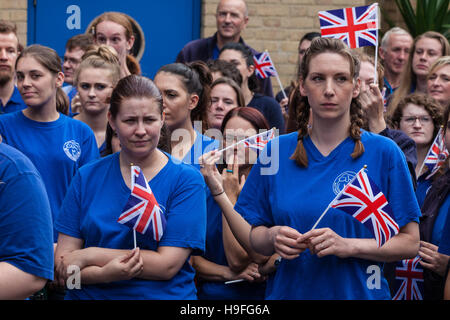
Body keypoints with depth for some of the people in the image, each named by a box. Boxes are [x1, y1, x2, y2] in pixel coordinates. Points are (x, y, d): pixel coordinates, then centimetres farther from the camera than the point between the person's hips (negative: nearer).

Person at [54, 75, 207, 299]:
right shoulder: (87, 177, 7)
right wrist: (106, 273, -16)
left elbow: (167, 265, -8)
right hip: (88, 296, 2)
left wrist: (88, 256, -7)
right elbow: (62, 262, 2)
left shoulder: (187, 180, 0)